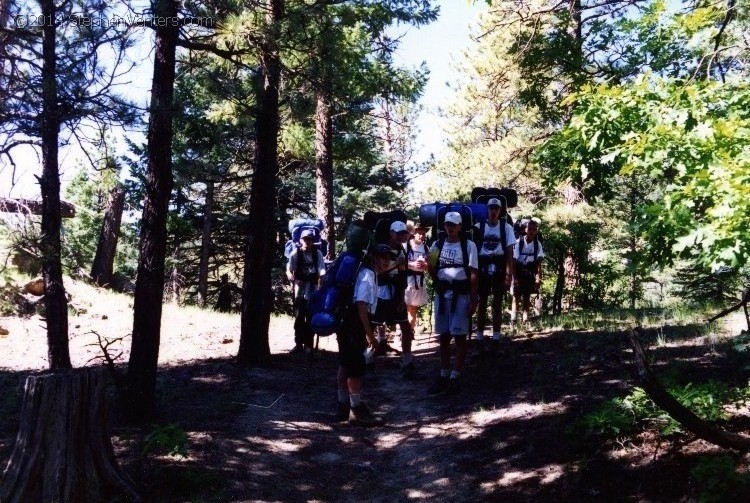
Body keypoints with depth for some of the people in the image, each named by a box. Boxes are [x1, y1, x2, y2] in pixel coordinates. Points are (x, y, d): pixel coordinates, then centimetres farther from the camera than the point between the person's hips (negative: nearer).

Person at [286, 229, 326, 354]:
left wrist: (320, 286, -18)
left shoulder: (317, 253, -2)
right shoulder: (295, 253, -4)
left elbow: (321, 272, -5)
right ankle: (298, 344, 14)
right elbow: (288, 271, -4)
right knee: (299, 318, 5)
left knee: (311, 318, 5)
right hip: (300, 290, 0)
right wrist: (294, 279, -24)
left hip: (313, 291, 0)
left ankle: (308, 344, 14)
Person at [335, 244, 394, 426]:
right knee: (356, 368, -3)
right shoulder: (368, 275, -16)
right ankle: (356, 411, 6)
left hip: (347, 325, 11)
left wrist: (368, 332, 25)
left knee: (345, 366, 17)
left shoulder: (370, 274, 14)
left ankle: (343, 406, 28)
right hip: (353, 327, -11)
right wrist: (370, 335, -20)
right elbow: (361, 307, -23)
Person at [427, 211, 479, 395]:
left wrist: (473, 299, -10)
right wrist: (430, 265, -9)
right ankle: (444, 376, 18)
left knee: (460, 337, -1)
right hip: (441, 294, 4)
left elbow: (473, 274, -5)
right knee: (443, 336, 10)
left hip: (461, 295, -4)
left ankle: (455, 378, 6)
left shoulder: (468, 245, -4)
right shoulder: (437, 245, 8)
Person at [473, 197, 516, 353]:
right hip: (482, 269, 0)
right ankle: (480, 338, 13)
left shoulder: (506, 228, -1)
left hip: (499, 270, 0)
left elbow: (509, 253, -2)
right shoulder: (479, 227, -1)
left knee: (498, 304, 7)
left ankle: (496, 339, 14)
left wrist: (509, 275, -8)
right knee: (482, 304, 6)